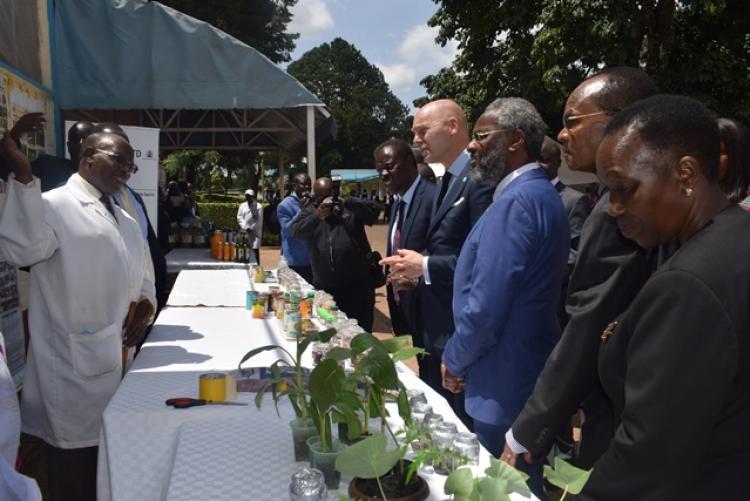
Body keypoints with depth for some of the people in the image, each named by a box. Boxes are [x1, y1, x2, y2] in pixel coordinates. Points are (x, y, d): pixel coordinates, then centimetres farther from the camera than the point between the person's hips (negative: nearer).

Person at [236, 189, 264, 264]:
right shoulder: (242, 205, 12)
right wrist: (245, 227, -6)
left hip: (255, 232, -3)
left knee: (255, 250, -10)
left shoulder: (259, 207, -1)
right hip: (245, 232, 4)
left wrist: (251, 228, -9)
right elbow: (239, 217, 6)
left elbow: (259, 221, -5)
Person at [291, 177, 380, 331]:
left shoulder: (351, 208, 6)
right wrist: (317, 217, -21)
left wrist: (346, 202, -21)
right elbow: (296, 232, -5)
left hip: (357, 285, -2)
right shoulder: (309, 212, 11)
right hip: (324, 287, 2)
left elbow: (374, 209, -10)